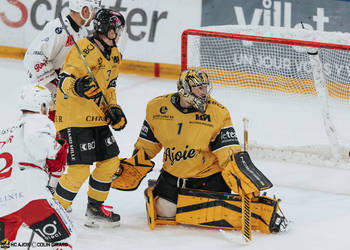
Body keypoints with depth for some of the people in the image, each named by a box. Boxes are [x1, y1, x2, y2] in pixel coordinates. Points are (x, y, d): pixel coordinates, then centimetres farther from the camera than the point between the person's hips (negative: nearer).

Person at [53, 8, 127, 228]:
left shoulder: (114, 55, 11)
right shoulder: (84, 49, -17)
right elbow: (64, 80, -19)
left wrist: (114, 109, 10)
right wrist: (77, 86, -40)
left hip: (97, 118, 9)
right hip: (74, 117, -9)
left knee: (111, 161, 10)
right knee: (80, 171, -14)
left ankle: (95, 208, 25)